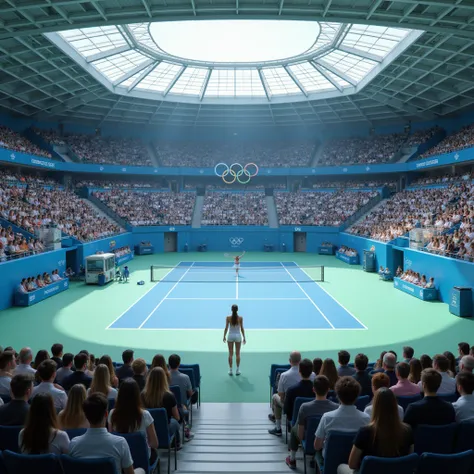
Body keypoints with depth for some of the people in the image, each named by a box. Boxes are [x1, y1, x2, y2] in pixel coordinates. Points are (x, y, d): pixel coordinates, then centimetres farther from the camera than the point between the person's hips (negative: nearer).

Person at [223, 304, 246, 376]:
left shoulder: (228, 318, -7)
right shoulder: (240, 318, -7)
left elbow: (226, 328, -4)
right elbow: (242, 328, -3)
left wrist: (224, 336, 7)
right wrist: (244, 337, 5)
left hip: (230, 336, 0)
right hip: (238, 336, 0)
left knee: (230, 354, 6)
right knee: (237, 354, 8)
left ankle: (230, 370, 9)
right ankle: (238, 370, 11)